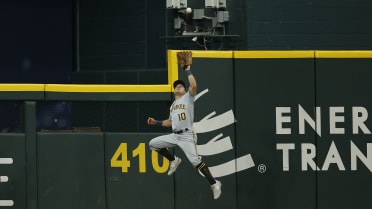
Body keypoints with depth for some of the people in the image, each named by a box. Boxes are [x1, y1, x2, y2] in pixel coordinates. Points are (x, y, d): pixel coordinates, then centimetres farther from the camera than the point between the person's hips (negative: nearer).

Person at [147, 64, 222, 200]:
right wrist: (156, 122, 21)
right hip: (174, 136, 7)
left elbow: (193, 85, -16)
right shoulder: (173, 105, 23)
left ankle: (214, 184, -14)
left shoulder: (188, 98, 3)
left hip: (187, 136, -7)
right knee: (153, 143, 2)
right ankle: (173, 160, 16)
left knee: (195, 161, -19)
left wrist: (188, 70, -11)